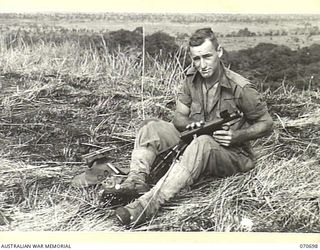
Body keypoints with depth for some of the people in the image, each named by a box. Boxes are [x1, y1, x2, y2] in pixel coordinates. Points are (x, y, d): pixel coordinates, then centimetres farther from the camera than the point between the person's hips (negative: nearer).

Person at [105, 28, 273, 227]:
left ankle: (147, 205, -50)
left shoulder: (240, 88, -16)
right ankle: (137, 181, -32)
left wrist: (236, 136, -22)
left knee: (203, 143, -40)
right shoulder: (192, 78, 0)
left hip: (232, 155, -6)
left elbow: (267, 124, -7)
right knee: (152, 127, -10)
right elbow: (179, 117, 5)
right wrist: (190, 125, -19)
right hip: (194, 142, 6)